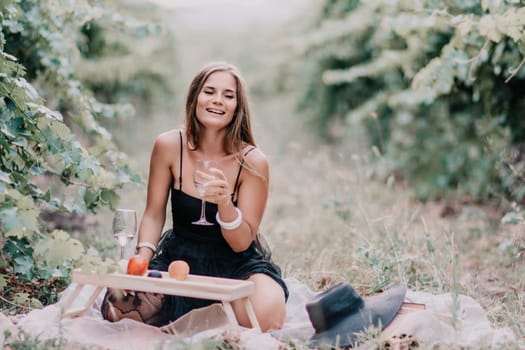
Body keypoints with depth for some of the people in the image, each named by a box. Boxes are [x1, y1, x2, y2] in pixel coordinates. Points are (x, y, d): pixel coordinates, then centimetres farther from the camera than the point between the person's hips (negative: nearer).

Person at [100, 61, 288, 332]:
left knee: (265, 316, -32)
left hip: (236, 264, -1)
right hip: (179, 257, 2)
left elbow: (242, 243, -13)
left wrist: (224, 201, -32)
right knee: (119, 306, -22)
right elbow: (153, 214, 1)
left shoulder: (252, 161, -15)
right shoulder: (169, 146, -9)